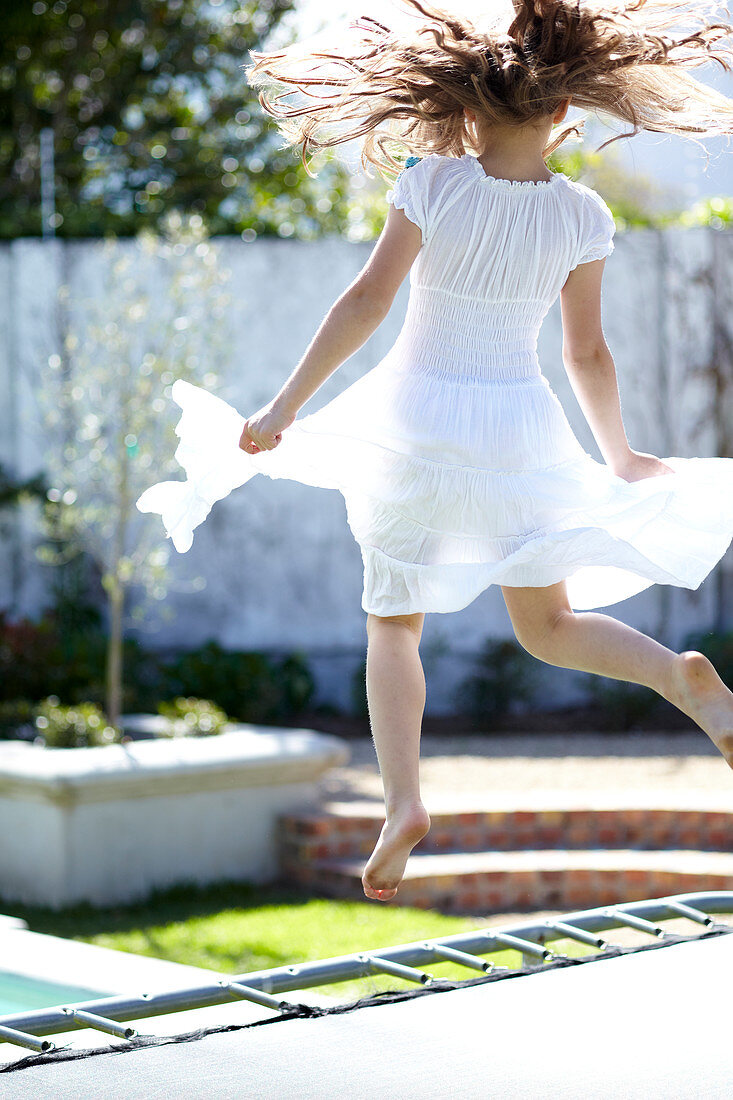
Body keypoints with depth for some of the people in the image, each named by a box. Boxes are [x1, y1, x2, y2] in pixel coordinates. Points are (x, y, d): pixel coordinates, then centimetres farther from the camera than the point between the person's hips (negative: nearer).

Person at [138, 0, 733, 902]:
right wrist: (618, 458, 14)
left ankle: (402, 802, -4)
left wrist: (285, 406, -7)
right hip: (519, 425, 2)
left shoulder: (433, 183, -11)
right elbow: (587, 354, -1)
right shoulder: (581, 216, -5)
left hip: (419, 417, -1)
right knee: (549, 627, 14)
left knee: (393, 621, 13)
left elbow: (367, 301, -14)